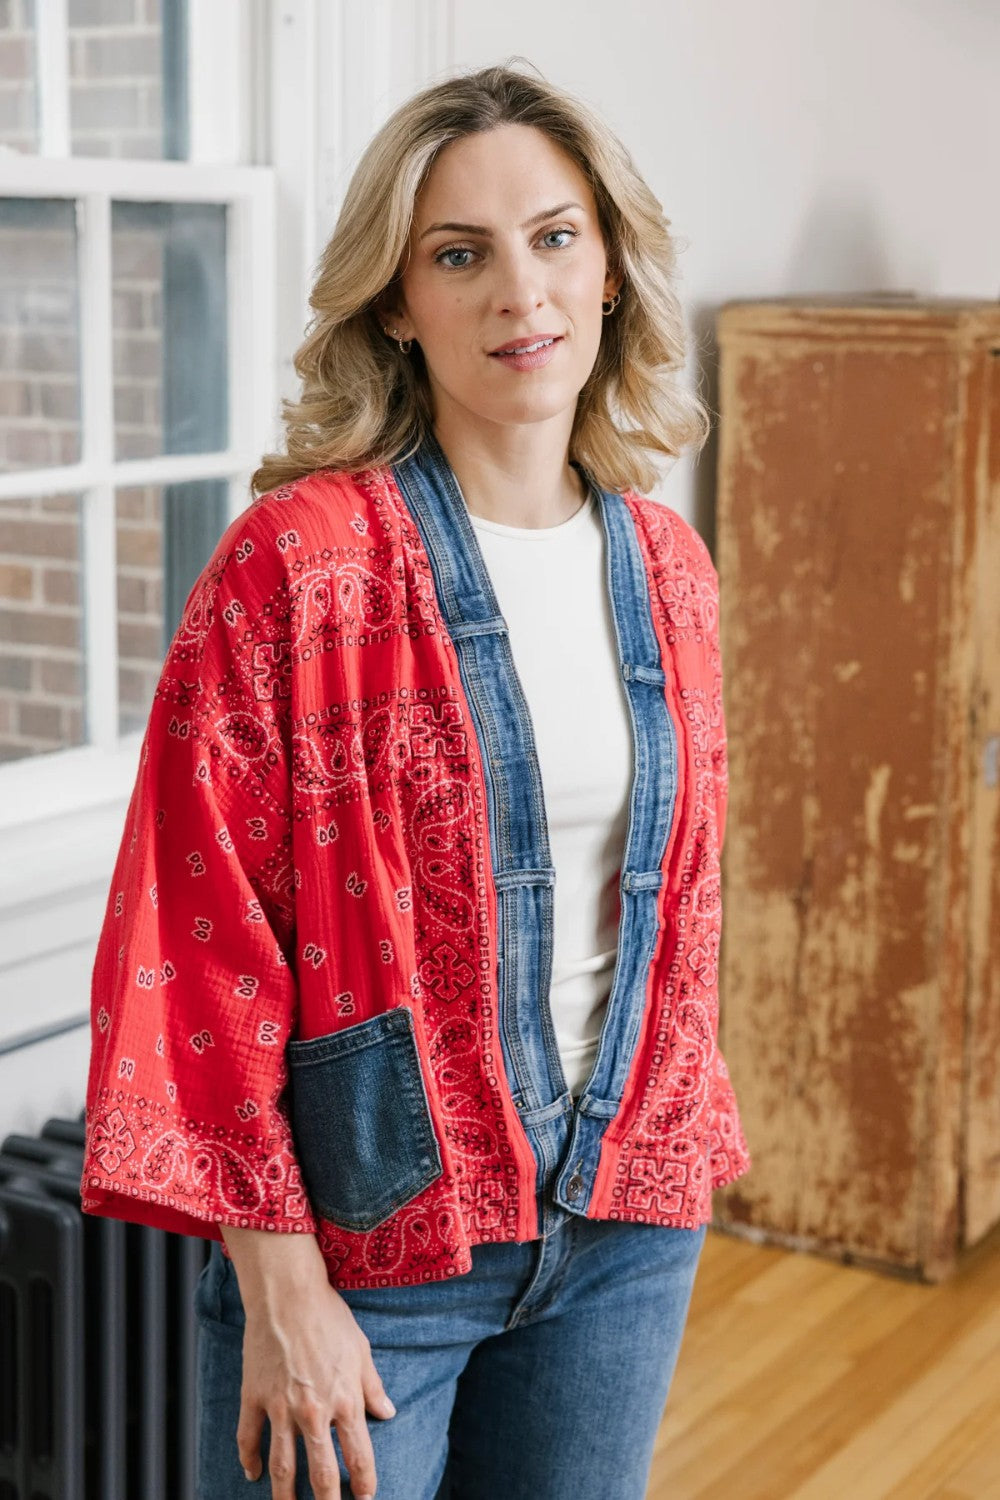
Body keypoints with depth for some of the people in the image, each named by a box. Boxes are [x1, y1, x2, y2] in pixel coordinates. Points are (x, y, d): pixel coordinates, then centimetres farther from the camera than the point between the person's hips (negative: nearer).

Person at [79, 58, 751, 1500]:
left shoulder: (665, 568, 3)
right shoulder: (299, 559, -14)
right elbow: (196, 931, -14)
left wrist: (676, 1163, 12)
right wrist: (277, 1284, -15)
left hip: (624, 1222, 5)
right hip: (371, 1237, -5)